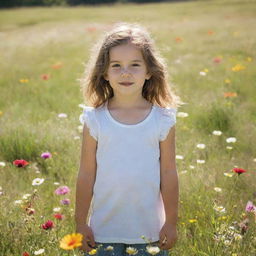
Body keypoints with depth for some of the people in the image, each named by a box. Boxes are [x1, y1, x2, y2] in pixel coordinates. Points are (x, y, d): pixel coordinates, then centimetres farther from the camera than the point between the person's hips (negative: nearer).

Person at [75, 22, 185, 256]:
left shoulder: (163, 120, -5)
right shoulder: (95, 119, -5)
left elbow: (168, 174, 1)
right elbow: (86, 175, 0)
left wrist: (171, 222, 4)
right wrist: (81, 224, 3)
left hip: (150, 230, 0)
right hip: (104, 230, 0)